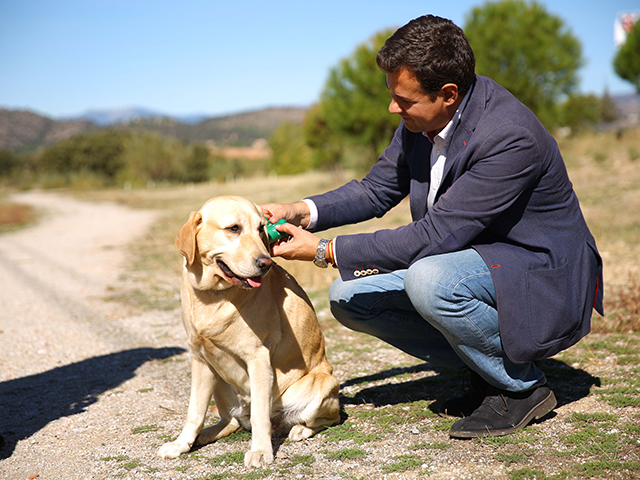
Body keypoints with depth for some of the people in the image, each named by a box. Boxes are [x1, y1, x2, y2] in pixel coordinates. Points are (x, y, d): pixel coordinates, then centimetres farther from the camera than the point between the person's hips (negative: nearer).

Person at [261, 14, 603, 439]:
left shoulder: (510, 137, -30)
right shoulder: (422, 117, -5)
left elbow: (432, 235, -30)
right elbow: (377, 189, 8)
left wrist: (324, 251, -25)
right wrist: (303, 212, -9)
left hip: (541, 276, -8)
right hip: (466, 260, 9)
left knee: (428, 280, -36)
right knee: (349, 296, 0)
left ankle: (522, 386, -10)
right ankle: (487, 363, 5)